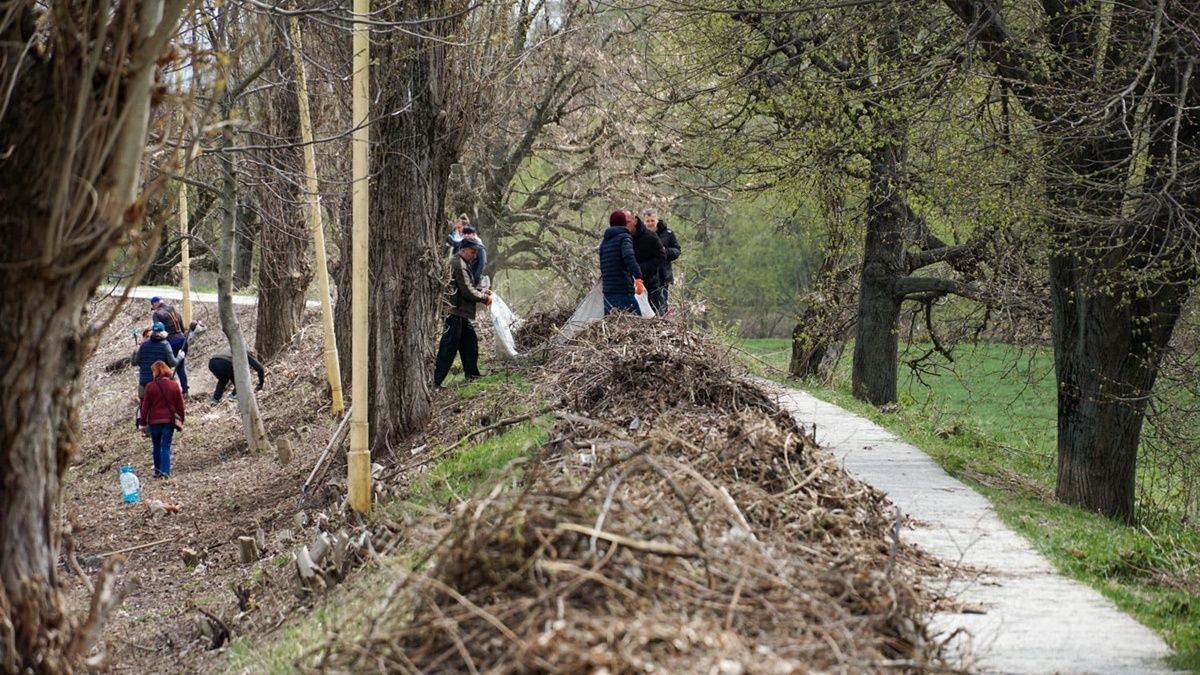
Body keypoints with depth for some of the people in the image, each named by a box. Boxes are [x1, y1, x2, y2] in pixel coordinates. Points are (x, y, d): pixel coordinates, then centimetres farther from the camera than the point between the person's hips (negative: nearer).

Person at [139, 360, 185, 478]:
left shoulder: (150, 386, -7)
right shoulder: (174, 385, -1)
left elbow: (145, 406, -4)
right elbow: (180, 404, 3)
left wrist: (143, 422, 4)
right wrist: (181, 420, 14)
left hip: (154, 421, -1)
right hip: (169, 420, 1)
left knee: (156, 446, 14)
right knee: (166, 447, 0)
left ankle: (157, 470, 16)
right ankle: (165, 471, -13)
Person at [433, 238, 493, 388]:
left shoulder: (459, 262, 19)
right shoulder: (459, 265, -16)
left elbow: (466, 287, 27)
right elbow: (468, 292, -18)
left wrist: (481, 291, 14)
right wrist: (485, 298, -5)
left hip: (459, 312, 11)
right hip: (454, 311, -11)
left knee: (469, 340, 17)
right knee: (449, 346, -9)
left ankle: (472, 374, 26)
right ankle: (436, 380, -8)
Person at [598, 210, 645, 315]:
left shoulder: (604, 241, 19)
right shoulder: (624, 237, -4)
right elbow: (628, 256, -22)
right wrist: (638, 278, -29)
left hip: (607, 292, 8)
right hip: (623, 291, -8)